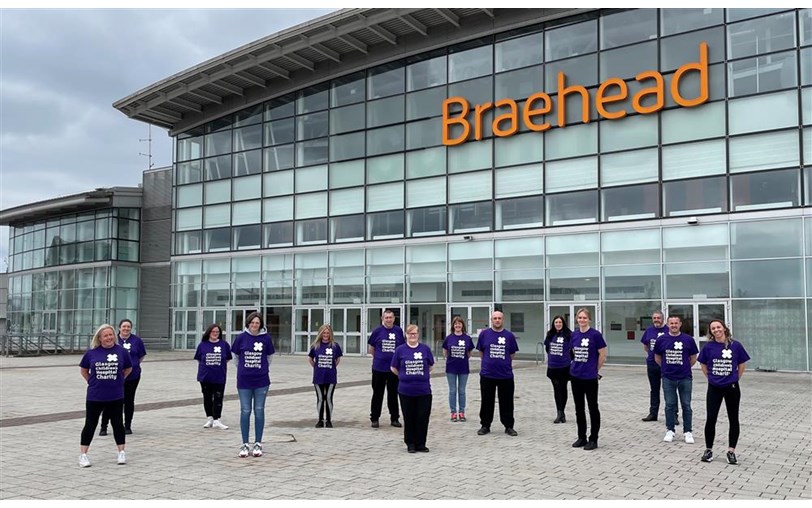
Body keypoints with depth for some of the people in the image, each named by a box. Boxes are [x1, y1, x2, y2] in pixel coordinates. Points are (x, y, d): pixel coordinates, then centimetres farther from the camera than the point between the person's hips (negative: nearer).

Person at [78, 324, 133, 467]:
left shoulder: (121, 351, -4)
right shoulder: (91, 352, -3)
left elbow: (128, 369, 10)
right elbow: (83, 369, 12)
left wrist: (118, 380, 6)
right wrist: (92, 381, 5)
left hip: (116, 397, 0)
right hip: (94, 396, 0)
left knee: (117, 423, 9)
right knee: (90, 424, 6)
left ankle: (121, 453, 20)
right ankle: (83, 455, 15)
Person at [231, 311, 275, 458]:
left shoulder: (266, 338, -3)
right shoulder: (241, 338, -4)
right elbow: (235, 356, 9)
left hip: (261, 381, 0)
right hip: (244, 381, 0)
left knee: (259, 411, 6)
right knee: (245, 412, 4)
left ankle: (258, 444, 16)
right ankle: (244, 444, 14)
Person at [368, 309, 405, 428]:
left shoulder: (398, 331, 1)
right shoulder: (377, 331, -3)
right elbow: (371, 349, 8)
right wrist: (379, 357, 9)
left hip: (394, 368, 1)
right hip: (379, 368, -1)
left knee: (393, 394, 10)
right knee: (377, 394, 6)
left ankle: (395, 418, 21)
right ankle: (374, 419, 16)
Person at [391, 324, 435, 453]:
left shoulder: (425, 349, 2)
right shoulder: (400, 349, 0)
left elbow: (431, 366, 15)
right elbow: (393, 368, 9)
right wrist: (404, 376, 10)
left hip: (424, 390, 0)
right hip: (406, 390, 0)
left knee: (423, 417, 3)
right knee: (409, 418, 8)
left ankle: (420, 444, 17)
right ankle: (410, 444, 21)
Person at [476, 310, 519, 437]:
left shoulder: (509, 335, 2)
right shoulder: (484, 334, 0)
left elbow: (512, 354, 10)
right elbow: (481, 352, 10)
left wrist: (504, 363, 10)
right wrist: (490, 362, 10)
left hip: (506, 374, 0)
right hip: (487, 374, 0)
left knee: (507, 402, 6)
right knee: (487, 402, 8)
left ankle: (509, 426, 18)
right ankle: (485, 425, 20)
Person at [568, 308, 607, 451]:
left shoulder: (595, 334, -10)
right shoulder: (574, 335, 5)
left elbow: (602, 355, -6)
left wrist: (595, 370, 3)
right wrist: (578, 366, 12)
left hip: (590, 377, -5)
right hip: (575, 376, 6)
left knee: (593, 407, 4)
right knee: (579, 408, 12)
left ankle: (593, 439, 13)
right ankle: (581, 437, 23)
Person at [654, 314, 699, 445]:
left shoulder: (688, 339, -2)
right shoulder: (662, 340, 0)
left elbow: (693, 358, 8)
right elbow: (657, 357, 12)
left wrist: (685, 367, 10)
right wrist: (667, 367, 10)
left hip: (685, 378, -1)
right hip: (668, 379, 1)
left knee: (686, 405, 5)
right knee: (670, 405, 8)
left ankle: (687, 432, 14)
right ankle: (670, 431, 18)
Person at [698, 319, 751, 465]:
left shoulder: (735, 345, -7)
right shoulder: (708, 347, -4)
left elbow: (742, 365, 6)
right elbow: (703, 365, 10)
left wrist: (735, 379, 6)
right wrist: (712, 378, 8)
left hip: (732, 388, 0)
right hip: (714, 388, 0)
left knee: (733, 419, 7)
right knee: (711, 419, -3)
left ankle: (731, 451, 19)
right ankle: (708, 450, 13)